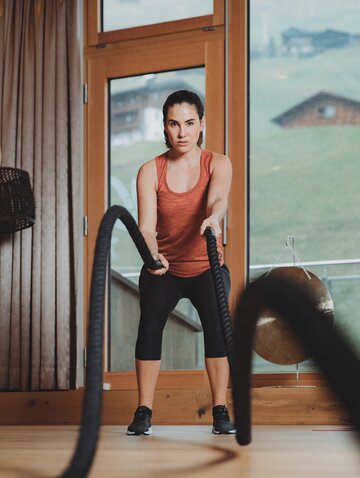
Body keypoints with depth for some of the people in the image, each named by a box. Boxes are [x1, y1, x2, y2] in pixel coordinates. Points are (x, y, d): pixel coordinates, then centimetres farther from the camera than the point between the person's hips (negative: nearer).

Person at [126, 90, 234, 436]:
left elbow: (218, 198, -32)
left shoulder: (217, 164, -11)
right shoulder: (150, 172, -11)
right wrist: (152, 255, -44)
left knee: (215, 322, -24)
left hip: (207, 267, -1)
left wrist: (213, 218, -56)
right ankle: (143, 412, -13)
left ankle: (221, 411, -16)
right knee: (150, 323, -21)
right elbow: (146, 226, -22)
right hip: (164, 268, 1)